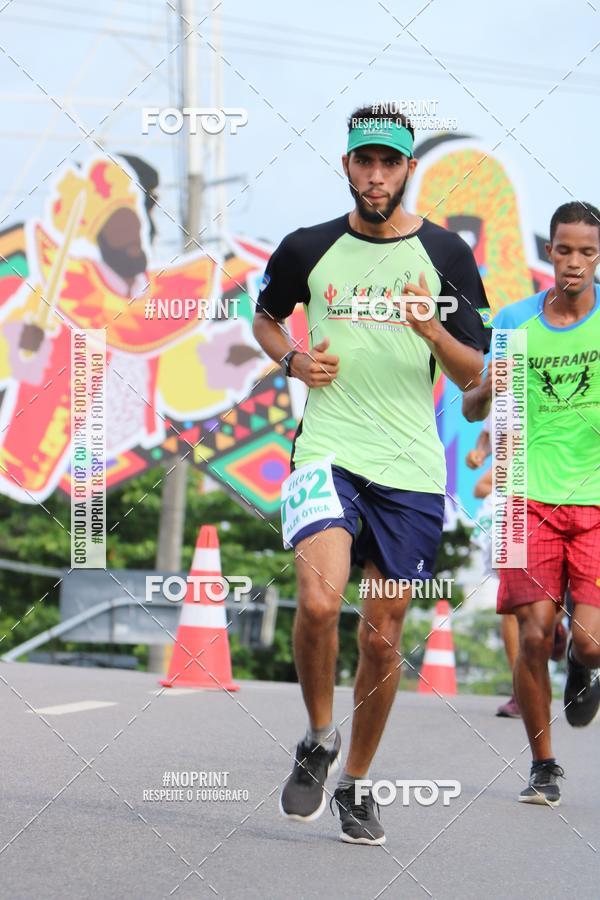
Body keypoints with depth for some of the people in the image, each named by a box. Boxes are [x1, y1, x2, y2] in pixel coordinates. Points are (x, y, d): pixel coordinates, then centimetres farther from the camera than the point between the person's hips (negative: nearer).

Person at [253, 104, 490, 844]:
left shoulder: (444, 254, 4)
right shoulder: (308, 249, 5)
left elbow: (472, 375, 4)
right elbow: (265, 316, 24)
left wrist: (432, 329, -16)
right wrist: (292, 360, 3)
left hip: (411, 466, 1)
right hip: (326, 450, -1)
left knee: (383, 636, 4)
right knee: (318, 600, -23)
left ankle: (354, 784, 22)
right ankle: (318, 741, 3)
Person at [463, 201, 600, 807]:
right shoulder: (515, 321, 6)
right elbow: (472, 409, 12)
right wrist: (488, 391, -12)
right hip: (534, 499, 1)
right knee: (533, 635, -7)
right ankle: (543, 766, 10)